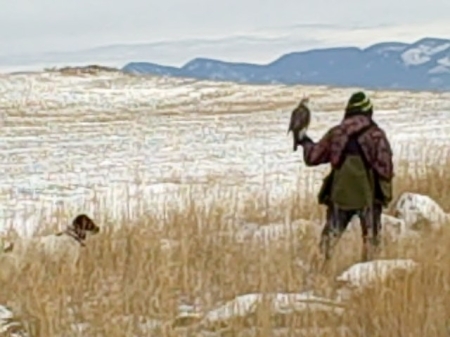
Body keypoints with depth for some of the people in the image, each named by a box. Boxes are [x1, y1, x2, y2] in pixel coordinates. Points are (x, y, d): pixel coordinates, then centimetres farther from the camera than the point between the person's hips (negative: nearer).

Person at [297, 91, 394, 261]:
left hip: (340, 195, 2)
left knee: (330, 236, 14)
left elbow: (313, 157, 10)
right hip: (368, 196, -2)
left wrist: (306, 142, 29)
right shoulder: (376, 134, -8)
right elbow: (386, 168, -14)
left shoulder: (335, 133, 1)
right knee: (370, 238, 10)